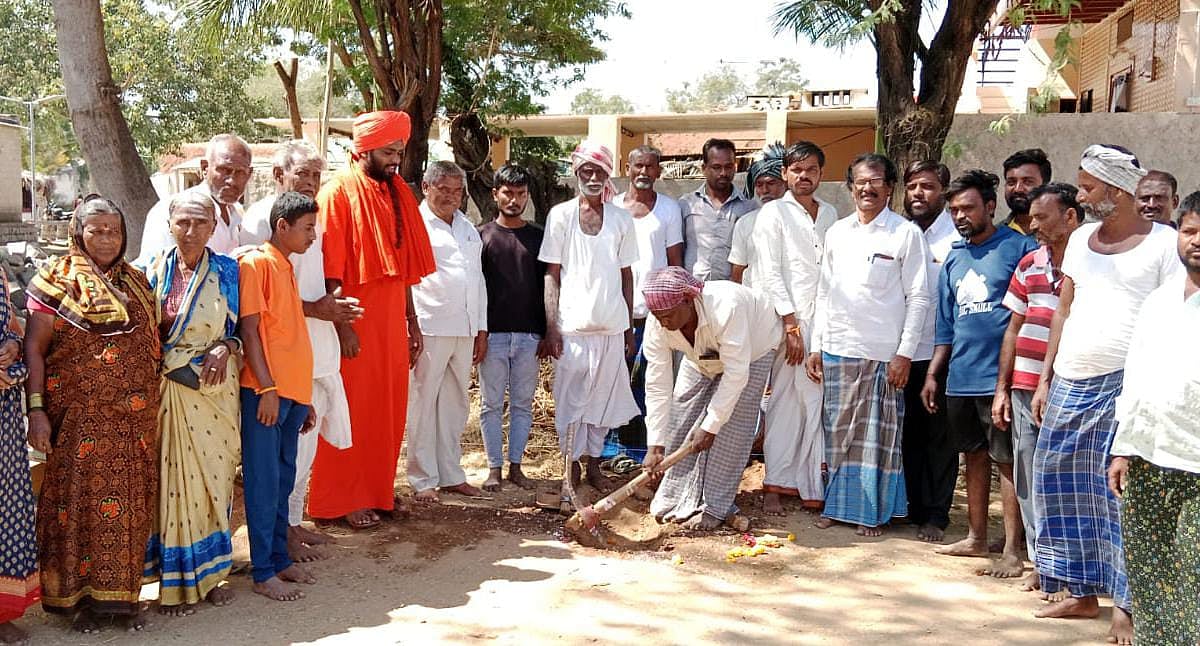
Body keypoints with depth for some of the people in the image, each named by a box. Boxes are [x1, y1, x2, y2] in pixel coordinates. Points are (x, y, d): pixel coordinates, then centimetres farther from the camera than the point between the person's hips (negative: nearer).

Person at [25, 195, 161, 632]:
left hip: (135, 421, 4)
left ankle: (123, 592, 17)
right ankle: (81, 596, 12)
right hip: (80, 419, -4)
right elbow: (34, 350, -6)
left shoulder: (136, 282, 12)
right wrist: (36, 411, -13)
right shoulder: (57, 282, -2)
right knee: (81, 501, 1)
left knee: (128, 504, 6)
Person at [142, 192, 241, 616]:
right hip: (167, 389, 0)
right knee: (173, 477, 1)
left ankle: (210, 572, 22)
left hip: (214, 389, 1)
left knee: (213, 476, 7)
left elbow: (237, 328, 6)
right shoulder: (154, 270, 2)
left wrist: (225, 349, -13)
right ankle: (176, 580, 13)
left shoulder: (227, 271, 2)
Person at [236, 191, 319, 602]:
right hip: (266, 391, -8)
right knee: (264, 482, -3)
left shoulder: (287, 268, 18)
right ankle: (263, 573, 3)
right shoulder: (255, 263, -6)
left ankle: (280, 559, 21)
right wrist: (267, 388, -17)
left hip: (293, 392, 8)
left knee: (284, 480, 12)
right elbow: (248, 330, -12)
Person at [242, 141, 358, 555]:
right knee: (290, 445, -4)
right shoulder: (261, 219, -11)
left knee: (306, 443, 15)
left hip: (318, 348, 9)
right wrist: (314, 309, -19)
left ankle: (294, 521, 27)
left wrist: (333, 304, 6)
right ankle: (281, 532, 9)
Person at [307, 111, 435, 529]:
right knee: (353, 411, 2)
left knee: (390, 409, 12)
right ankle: (345, 499, 13)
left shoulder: (398, 193, 11)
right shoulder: (338, 193, -9)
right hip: (355, 322, -6)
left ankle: (380, 489, 25)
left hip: (392, 321, 7)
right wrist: (341, 325, -17)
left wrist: (412, 322, 14)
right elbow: (330, 270, -13)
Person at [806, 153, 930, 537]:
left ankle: (874, 510, 15)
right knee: (838, 431, 10)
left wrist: (905, 353, -10)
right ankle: (838, 503, 22)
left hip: (884, 353, -4)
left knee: (878, 435, 3)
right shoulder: (837, 232, 11)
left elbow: (918, 298, -5)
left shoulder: (906, 234, -2)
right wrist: (816, 345, 8)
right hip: (837, 348, 4)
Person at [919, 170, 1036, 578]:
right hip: (961, 377, 6)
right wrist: (932, 373, 15)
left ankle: (1012, 551, 5)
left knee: (1007, 461, -1)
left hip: (1002, 375, -6)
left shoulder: (1019, 249, -5)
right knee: (974, 456, 15)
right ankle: (976, 538, 26)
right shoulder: (954, 259, 14)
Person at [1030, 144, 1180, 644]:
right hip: (1069, 385, 6)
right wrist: (1045, 380, 14)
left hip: (1127, 387, -6)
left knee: (1120, 493, -6)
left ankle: (1126, 602, 6)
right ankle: (1083, 593, 22)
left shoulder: (1164, 243, -4)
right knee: (1064, 488, 9)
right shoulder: (1080, 239, 13)